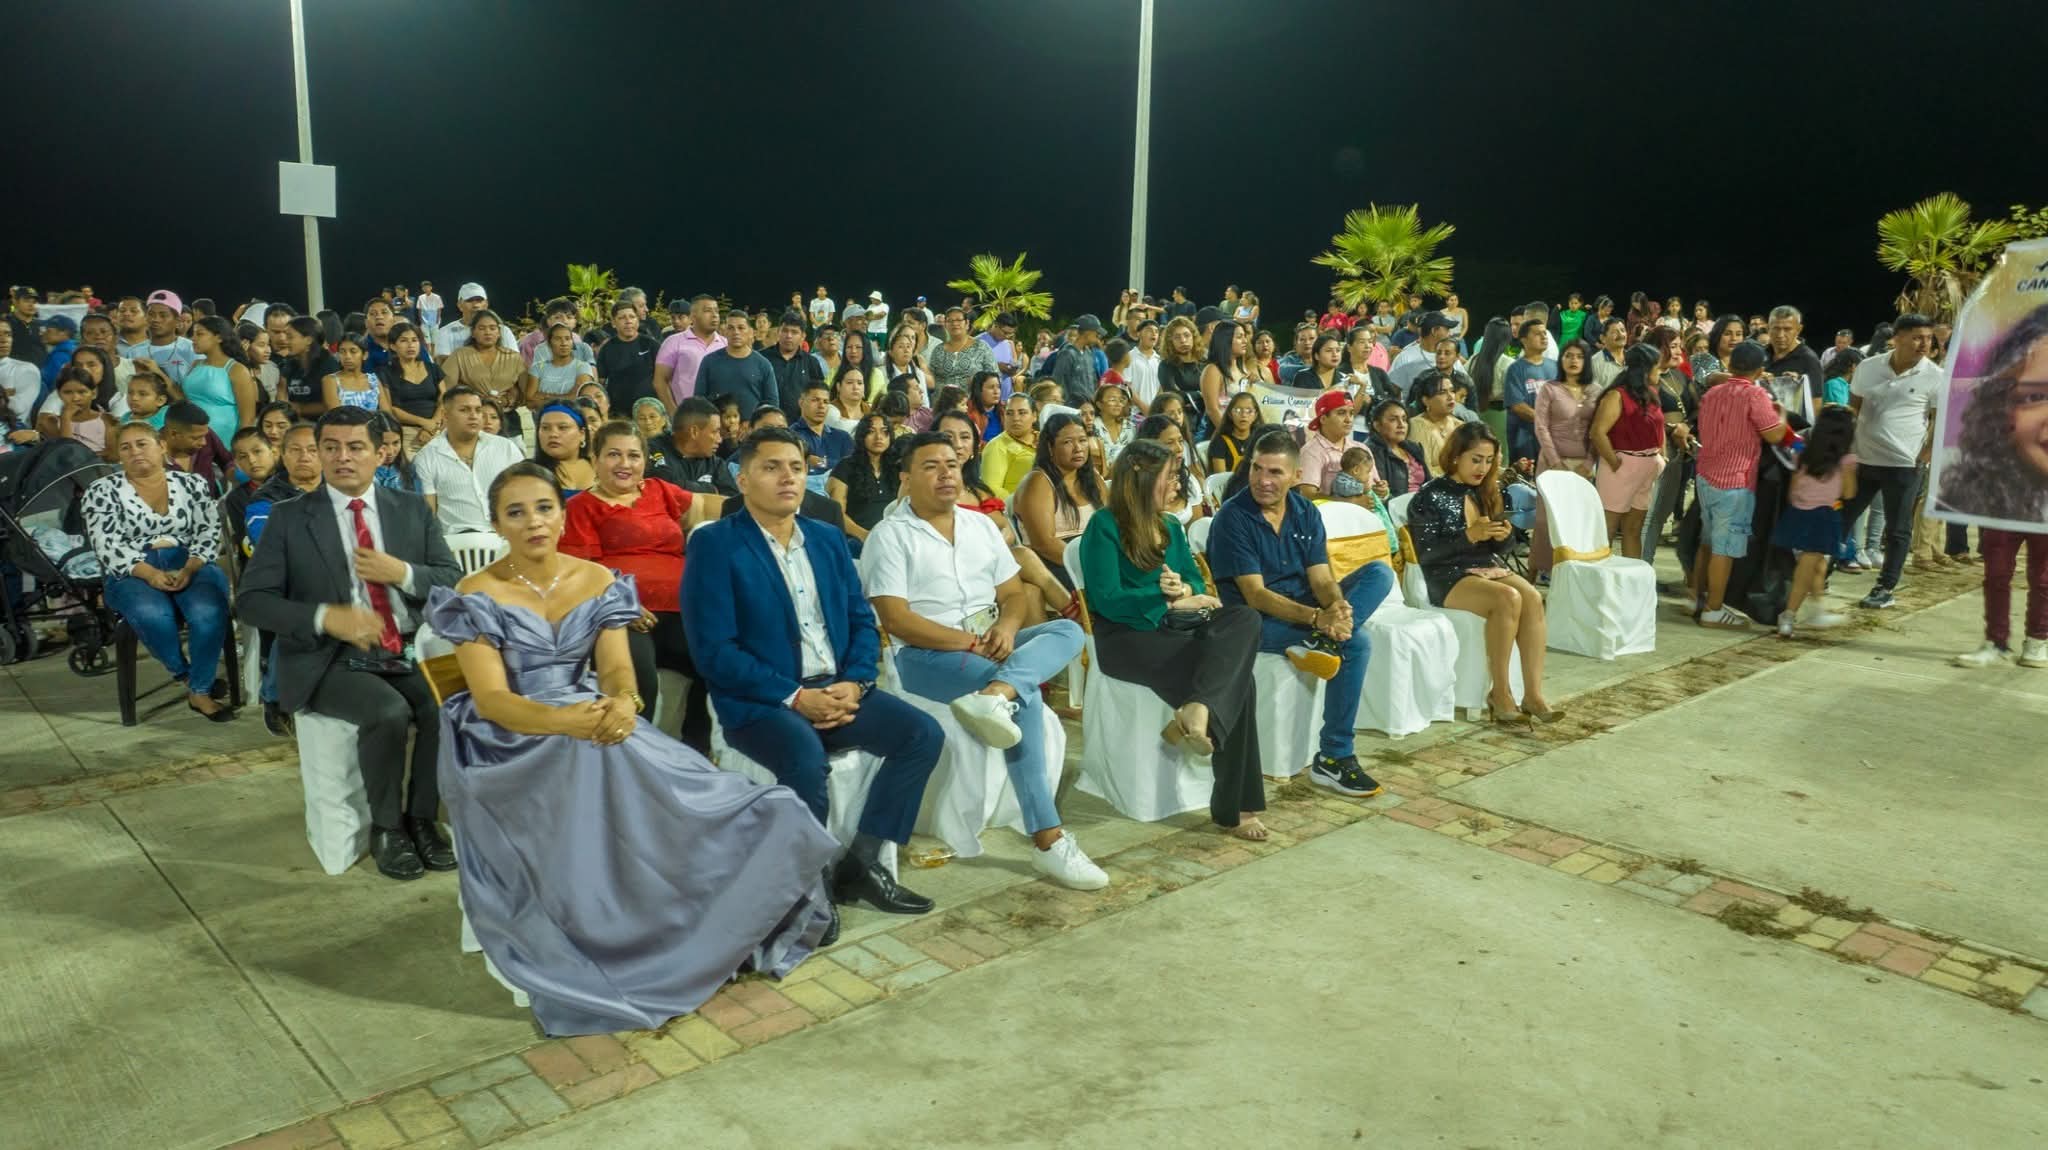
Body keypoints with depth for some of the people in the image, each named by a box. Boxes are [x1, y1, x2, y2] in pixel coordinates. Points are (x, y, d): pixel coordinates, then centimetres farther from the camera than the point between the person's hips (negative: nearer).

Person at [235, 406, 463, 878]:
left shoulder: (413, 509, 10)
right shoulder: (289, 517, 4)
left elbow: (455, 584, 8)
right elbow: (251, 601, -2)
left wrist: (402, 573, -12)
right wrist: (325, 617, -17)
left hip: (410, 650, 3)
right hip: (329, 659, -2)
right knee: (390, 712, -31)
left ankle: (422, 817, -3)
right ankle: (386, 828, -6)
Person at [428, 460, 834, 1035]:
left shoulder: (600, 582, 6)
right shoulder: (476, 596, -5)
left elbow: (616, 666, -4)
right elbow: (490, 698, -15)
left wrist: (621, 703, -32)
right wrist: (561, 721, -37)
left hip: (594, 723, 4)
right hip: (512, 744, -4)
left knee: (686, 796, -24)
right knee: (589, 768, -36)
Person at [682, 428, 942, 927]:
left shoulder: (828, 539, 14)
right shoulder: (714, 544, -6)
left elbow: (862, 620, 12)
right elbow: (714, 650, -13)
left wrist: (854, 683, -8)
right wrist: (794, 697, -18)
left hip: (836, 689, 6)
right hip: (760, 700, -6)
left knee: (923, 733, -12)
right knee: (806, 759, -34)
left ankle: (862, 862, -1)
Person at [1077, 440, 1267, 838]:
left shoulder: (1170, 526, 20)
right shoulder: (1105, 527, -4)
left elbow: (1197, 583, 16)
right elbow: (1107, 600, -12)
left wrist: (1185, 591, -10)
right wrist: (1171, 600, -9)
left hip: (1174, 628, 7)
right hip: (1128, 637, -7)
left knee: (1245, 619, -27)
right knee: (1237, 679, -27)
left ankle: (1197, 710, -46)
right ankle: (1231, 809, -26)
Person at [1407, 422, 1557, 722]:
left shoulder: (1487, 492, 13)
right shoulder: (1430, 496, -6)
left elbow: (1497, 549, 18)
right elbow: (1425, 553, -12)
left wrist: (1504, 535, -6)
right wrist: (1469, 535, -21)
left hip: (1488, 568, 6)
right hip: (1447, 577, -6)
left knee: (1532, 598, -26)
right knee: (1508, 599, -32)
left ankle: (1533, 693, -27)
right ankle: (1499, 693, -21)